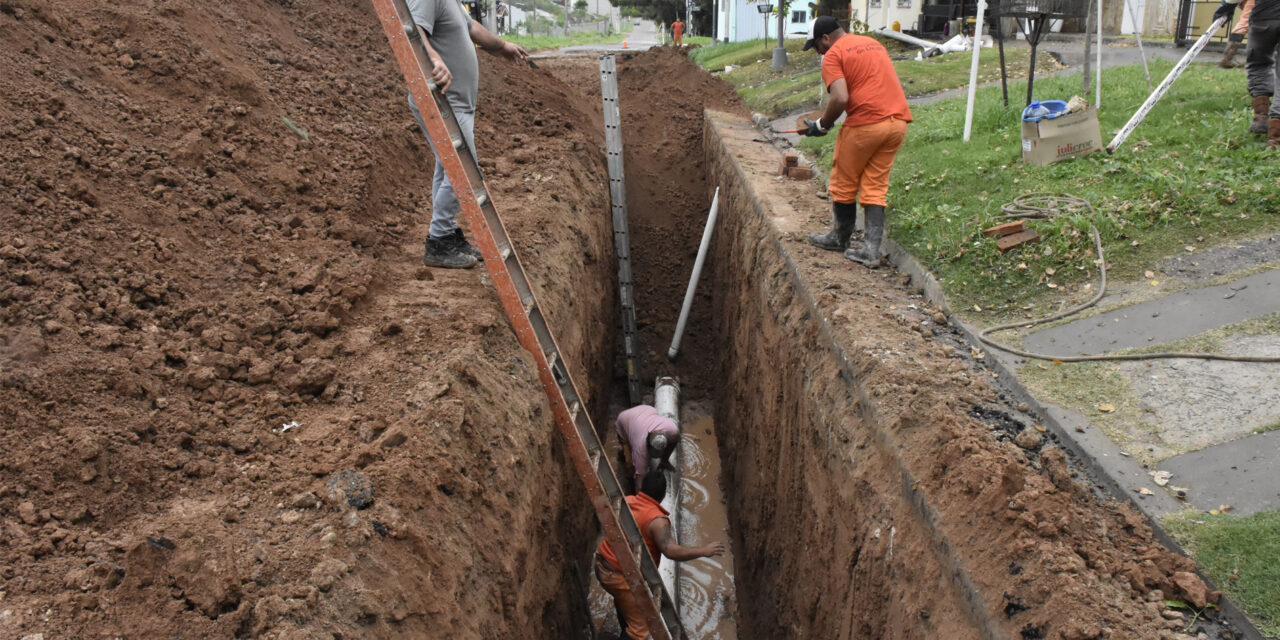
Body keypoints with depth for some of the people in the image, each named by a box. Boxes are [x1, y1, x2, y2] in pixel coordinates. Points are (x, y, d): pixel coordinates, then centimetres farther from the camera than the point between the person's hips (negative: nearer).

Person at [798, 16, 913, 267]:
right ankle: (871, 249, 5)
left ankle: (840, 238, 28)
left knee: (844, 185, 13)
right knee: (875, 187, 11)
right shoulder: (874, 43, 20)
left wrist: (821, 124, -3)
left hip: (865, 124, -7)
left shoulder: (834, 55, -4)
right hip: (898, 121, 7)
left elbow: (840, 98, -18)